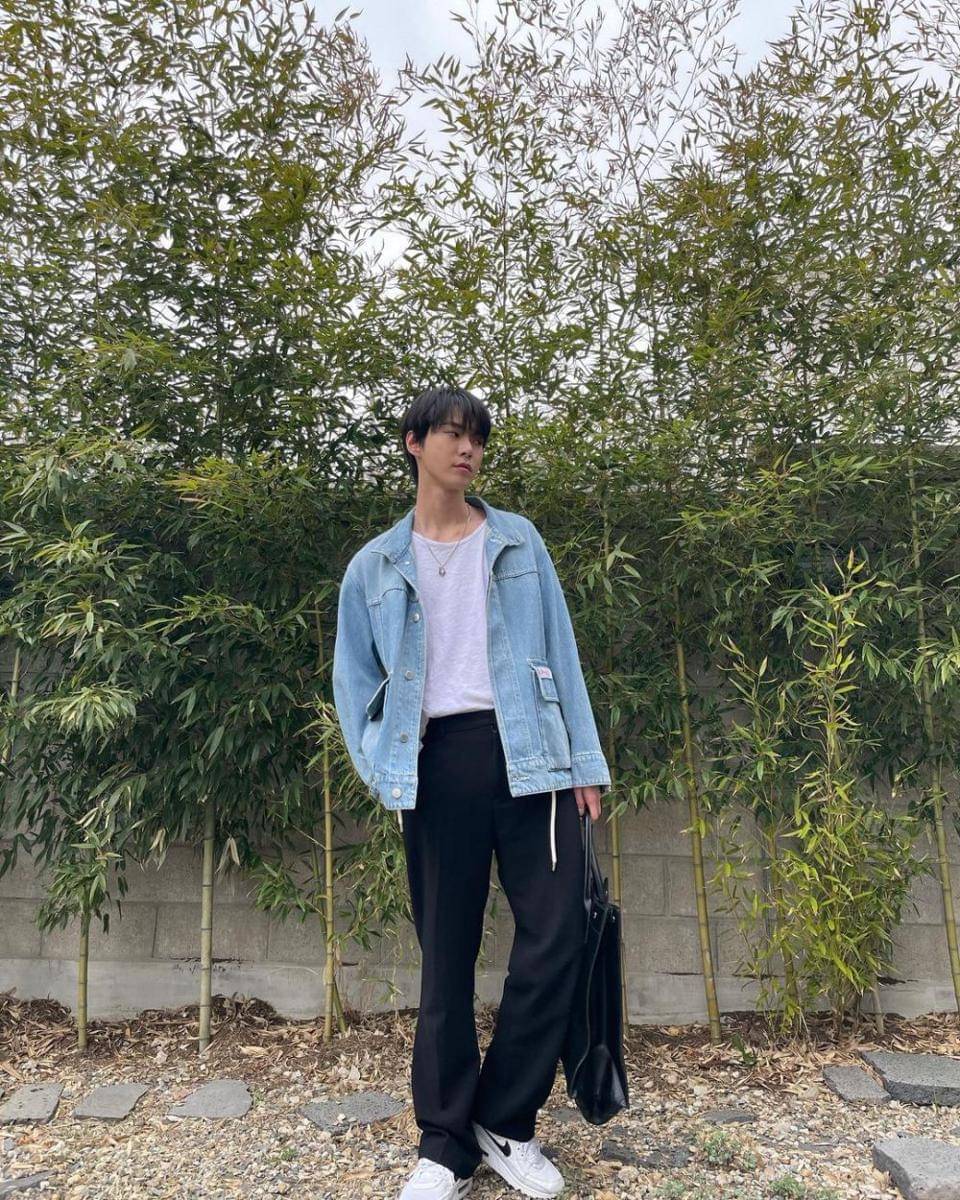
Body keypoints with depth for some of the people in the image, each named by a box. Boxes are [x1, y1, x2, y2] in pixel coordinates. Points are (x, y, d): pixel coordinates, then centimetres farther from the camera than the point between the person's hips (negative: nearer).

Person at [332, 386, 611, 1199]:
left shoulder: (520, 542, 10)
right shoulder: (374, 566, 10)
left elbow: (560, 651, 7)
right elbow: (355, 680, 13)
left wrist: (586, 763, 1)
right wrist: (380, 767, -1)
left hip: (527, 752, 1)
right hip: (437, 763, 0)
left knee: (555, 939, -2)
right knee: (445, 956, 8)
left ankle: (506, 1123, 22)